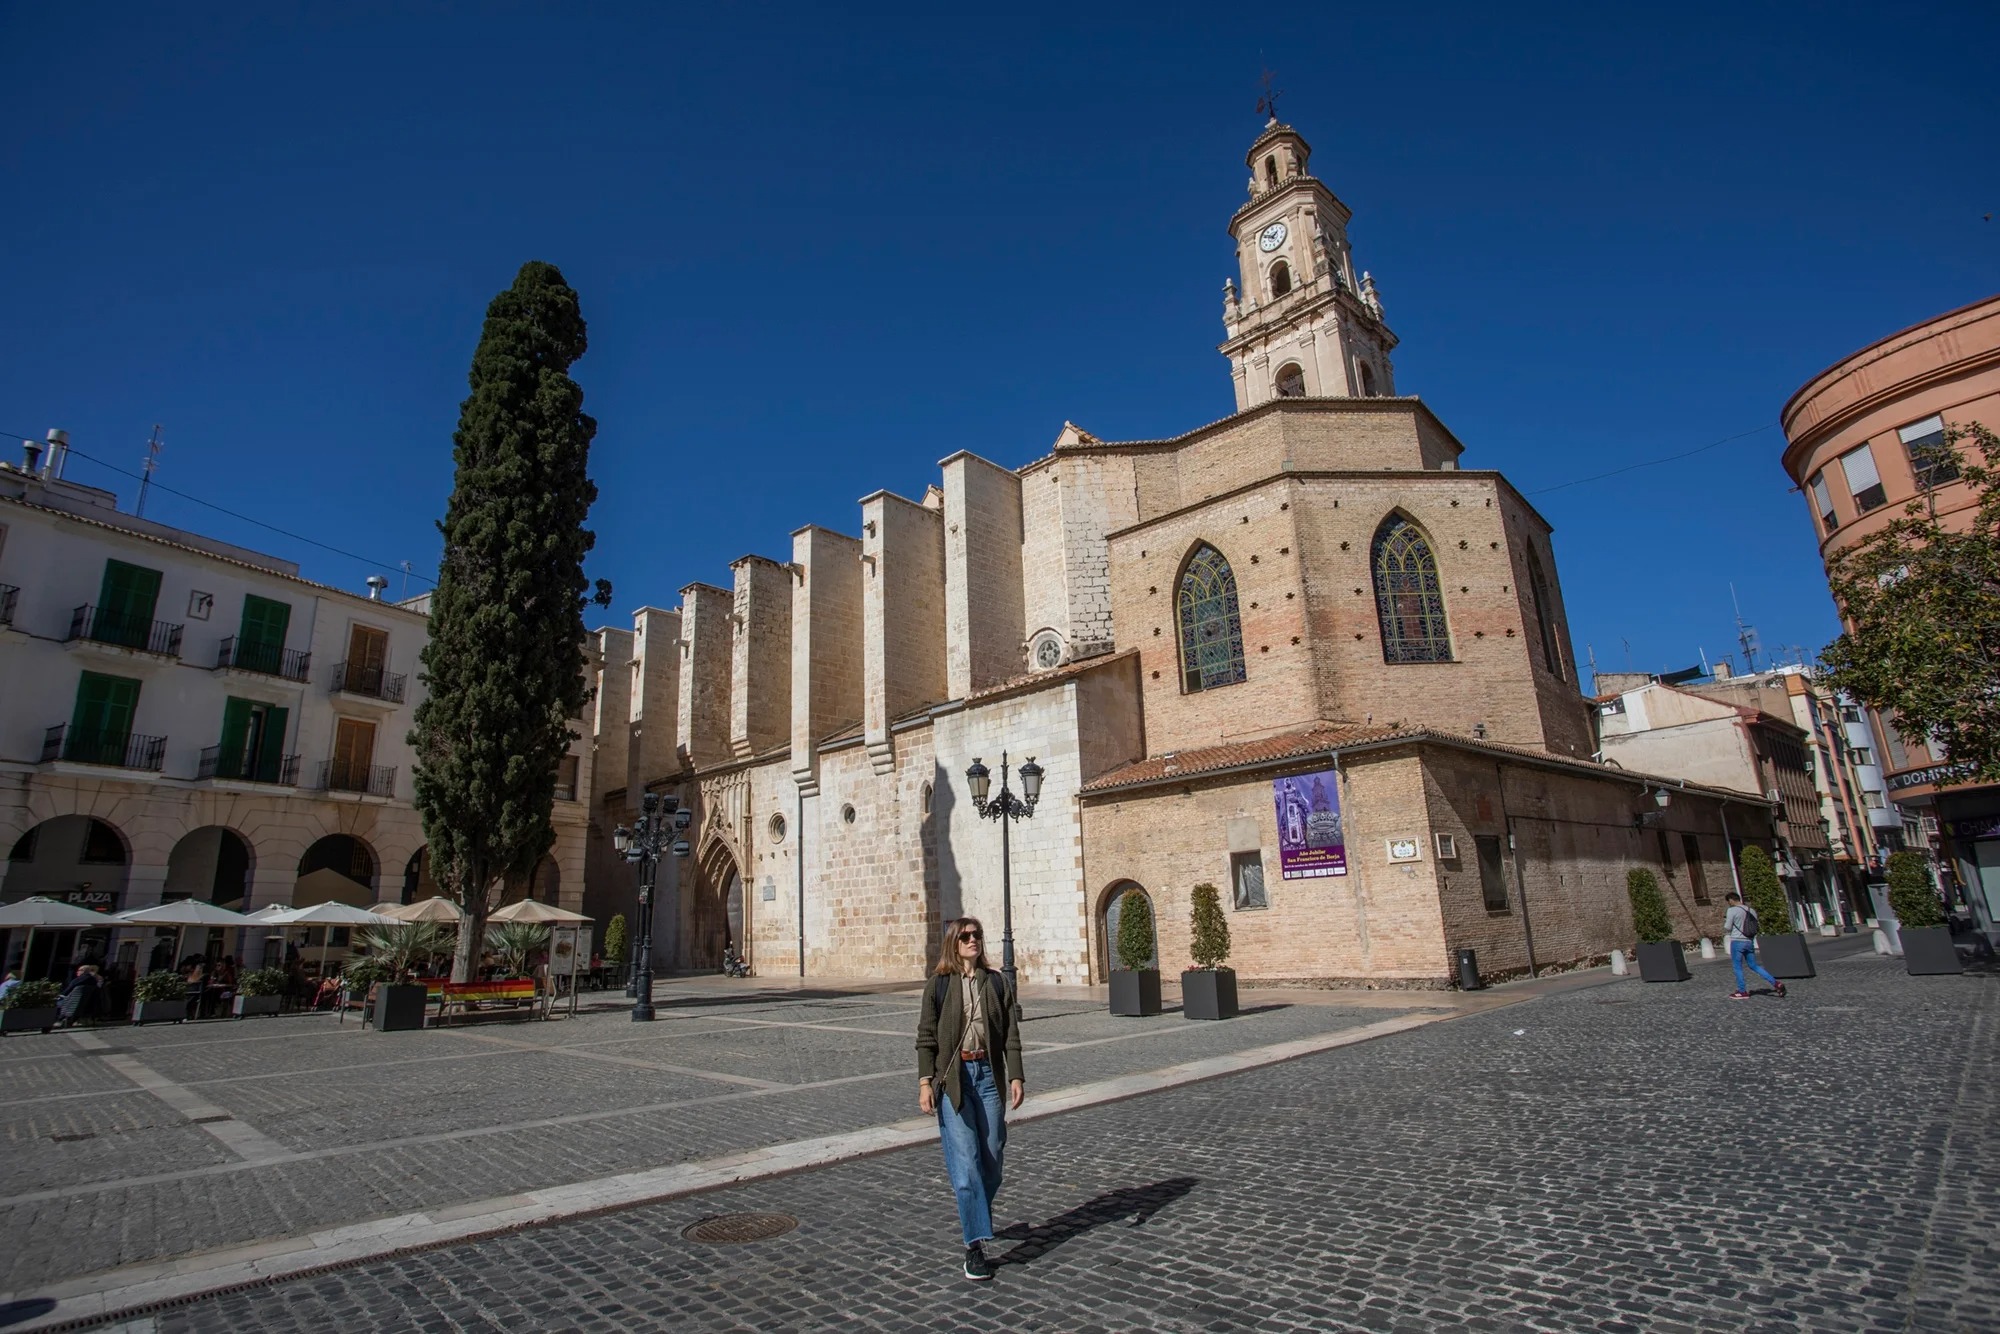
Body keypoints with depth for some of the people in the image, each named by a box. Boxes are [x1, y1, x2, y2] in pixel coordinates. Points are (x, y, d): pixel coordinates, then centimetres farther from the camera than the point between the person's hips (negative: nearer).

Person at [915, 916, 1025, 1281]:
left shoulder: (995, 982, 6)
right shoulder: (939, 984, -1)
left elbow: (1010, 1033, 6)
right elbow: (926, 1036, -1)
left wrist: (1016, 1076, -1)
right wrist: (925, 1081, -9)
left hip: (987, 1073, 3)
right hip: (952, 1076, -3)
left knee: (991, 1156, 9)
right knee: (964, 1159, -7)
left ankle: (974, 1217, 35)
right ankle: (974, 1244, 0)